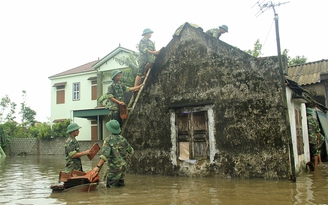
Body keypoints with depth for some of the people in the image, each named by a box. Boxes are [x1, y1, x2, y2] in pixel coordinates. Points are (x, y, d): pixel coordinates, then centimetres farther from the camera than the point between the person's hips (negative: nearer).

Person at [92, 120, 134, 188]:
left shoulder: (108, 140, -14)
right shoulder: (122, 139, 3)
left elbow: (105, 154, -28)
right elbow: (131, 151, 13)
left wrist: (98, 166, -32)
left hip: (114, 168, -6)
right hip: (123, 166, 6)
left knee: (110, 186, 5)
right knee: (120, 185, 21)